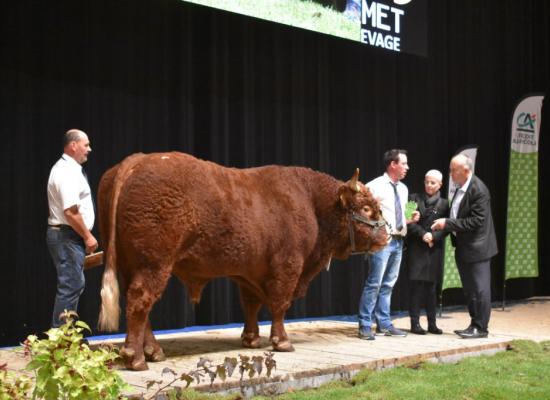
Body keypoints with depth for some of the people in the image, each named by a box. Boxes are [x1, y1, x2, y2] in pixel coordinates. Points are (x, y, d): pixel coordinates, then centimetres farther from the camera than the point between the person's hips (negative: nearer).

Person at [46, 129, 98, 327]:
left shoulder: (68, 168, 16)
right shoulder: (67, 172, -17)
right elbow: (71, 211, -23)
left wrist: (85, 235, 21)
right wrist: (88, 236, -16)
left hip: (69, 236, 11)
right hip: (67, 236, -11)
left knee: (73, 285, 14)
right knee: (70, 287, -8)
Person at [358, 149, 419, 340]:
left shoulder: (403, 189, 14)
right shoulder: (375, 186, -10)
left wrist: (410, 219, 6)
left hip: (398, 240, 8)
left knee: (388, 284, 12)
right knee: (374, 283, -8)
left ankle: (384, 324, 18)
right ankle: (365, 326, -2)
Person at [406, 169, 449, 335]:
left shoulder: (443, 204, 8)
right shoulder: (414, 198, 5)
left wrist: (433, 236, -13)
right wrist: (422, 234, -14)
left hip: (434, 250, 2)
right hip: (416, 248, -1)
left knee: (431, 286, 5)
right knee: (416, 285, -4)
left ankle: (432, 323, 11)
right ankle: (415, 323, 0)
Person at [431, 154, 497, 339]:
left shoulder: (478, 190, -17)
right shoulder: (461, 189, 9)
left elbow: (476, 221, -22)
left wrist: (448, 223, -21)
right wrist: (444, 225, 2)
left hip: (477, 247, -9)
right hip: (464, 248, 9)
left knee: (480, 288, -1)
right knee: (470, 290, 14)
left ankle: (481, 328, 6)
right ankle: (474, 325, 23)